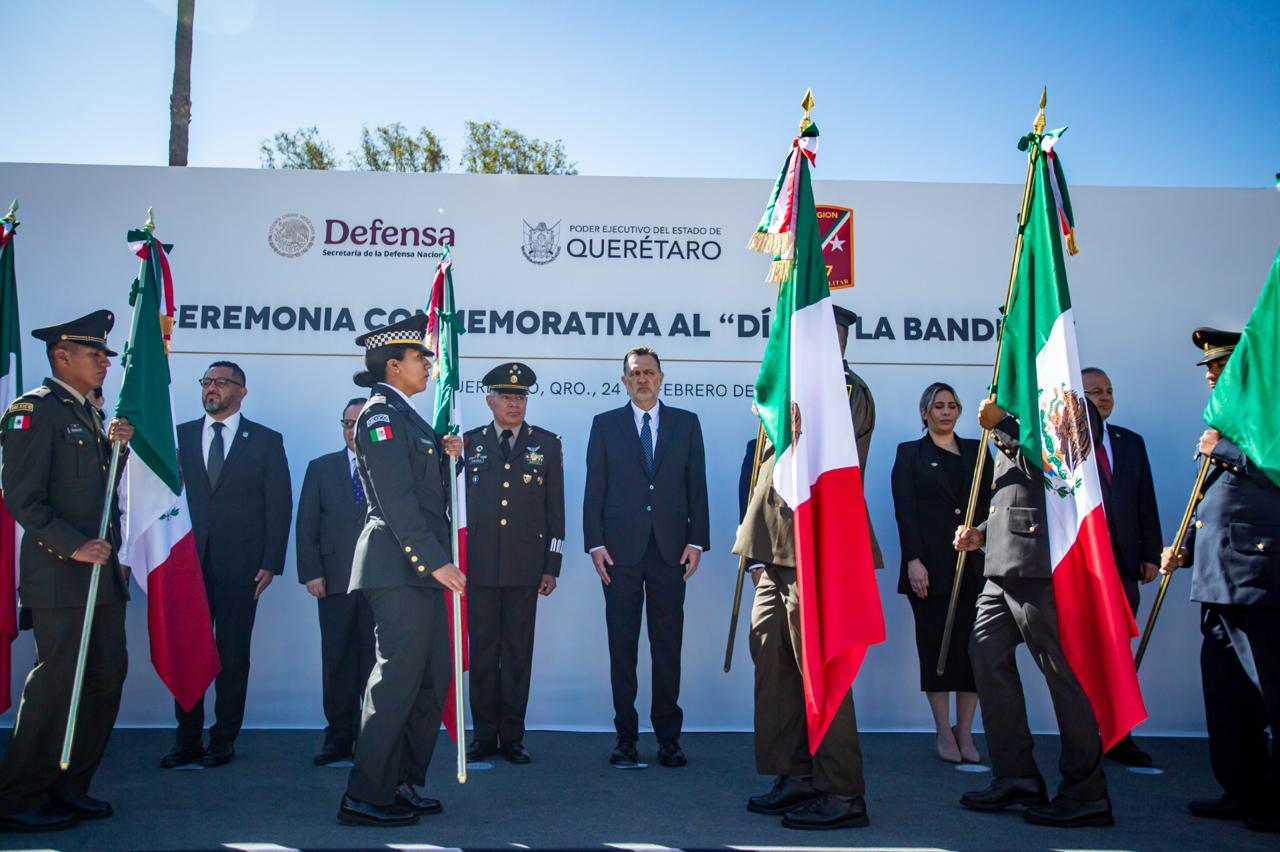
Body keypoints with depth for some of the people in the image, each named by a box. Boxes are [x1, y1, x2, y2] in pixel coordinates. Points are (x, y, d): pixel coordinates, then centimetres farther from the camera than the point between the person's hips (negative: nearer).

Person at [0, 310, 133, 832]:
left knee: (107, 679, 10)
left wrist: (116, 448, 6)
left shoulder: (90, 413, 18)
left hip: (102, 572, 9)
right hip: (59, 578, -8)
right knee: (56, 683, -4)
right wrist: (73, 547, -21)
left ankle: (69, 787, 22)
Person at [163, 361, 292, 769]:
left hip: (239, 565, -2)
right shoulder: (179, 435, 12)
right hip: (188, 561, 2)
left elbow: (279, 505, 1)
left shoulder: (266, 441, 5)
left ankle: (224, 739, 14)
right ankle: (188, 739, 15)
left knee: (233, 655, 3)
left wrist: (271, 563, -5)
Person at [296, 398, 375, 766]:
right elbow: (306, 525, 8)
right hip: (335, 581, 2)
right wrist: (311, 573, -1)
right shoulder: (321, 468, 12)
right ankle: (339, 737, 15)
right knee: (337, 660, 5)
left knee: (375, 661, 1)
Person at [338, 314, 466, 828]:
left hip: (420, 566, 10)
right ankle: (365, 797, 5)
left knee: (432, 679, 13)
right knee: (398, 678, -5)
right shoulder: (381, 413, -11)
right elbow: (396, 499, -19)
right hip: (399, 566, -10)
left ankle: (403, 785, 22)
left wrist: (445, 456, 4)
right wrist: (435, 561, -21)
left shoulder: (404, 415, 19)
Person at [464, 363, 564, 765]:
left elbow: (555, 509, 6)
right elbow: (458, 502, 9)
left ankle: (512, 736, 14)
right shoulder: (469, 442, 8)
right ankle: (484, 734, 17)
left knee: (518, 651, 4)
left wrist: (552, 566, 1)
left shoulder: (547, 444, 7)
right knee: (482, 649, 5)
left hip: (525, 566, 0)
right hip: (479, 565, 1)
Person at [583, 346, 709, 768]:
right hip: (621, 549, 0)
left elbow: (697, 486, 7)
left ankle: (668, 737, 14)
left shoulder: (686, 423, 11)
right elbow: (594, 488, 5)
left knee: (668, 647, 4)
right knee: (622, 647, 4)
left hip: (670, 549, 0)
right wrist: (595, 543, -3)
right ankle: (626, 736, 12)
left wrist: (697, 541, -1)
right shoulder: (605, 424, 9)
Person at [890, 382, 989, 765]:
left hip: (973, 563, 3)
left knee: (972, 645, 1)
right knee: (936, 644, 2)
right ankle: (944, 731, 12)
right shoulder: (910, 453, 5)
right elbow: (905, 510, -3)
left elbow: (988, 503, 10)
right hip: (931, 565, -3)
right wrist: (913, 560, -12)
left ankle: (965, 732, 12)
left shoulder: (976, 450, 14)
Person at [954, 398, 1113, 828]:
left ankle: (1087, 794, 9)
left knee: (1062, 671, -2)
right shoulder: (1012, 429, 22)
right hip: (1003, 566, 10)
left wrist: (1002, 423, -15)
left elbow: (1046, 464, -24)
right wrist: (983, 533, 14)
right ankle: (1016, 778, 17)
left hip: (1037, 564, -10)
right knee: (987, 654, 8)